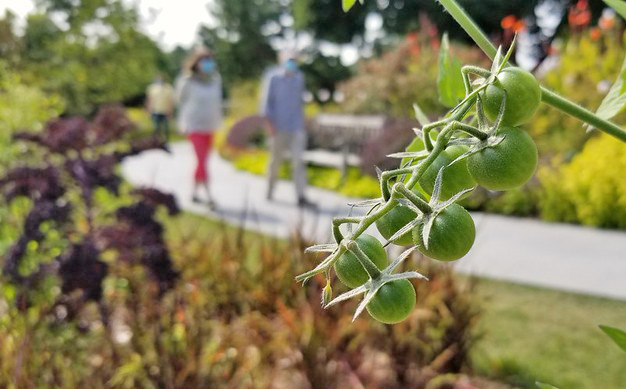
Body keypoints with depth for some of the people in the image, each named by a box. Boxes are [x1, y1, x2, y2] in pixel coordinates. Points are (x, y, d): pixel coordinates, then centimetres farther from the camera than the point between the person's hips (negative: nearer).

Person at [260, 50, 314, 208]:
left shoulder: (299, 77, 9)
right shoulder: (273, 77, -6)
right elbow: (266, 100, -8)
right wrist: (270, 123, -17)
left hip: (296, 126, 3)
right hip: (279, 127, -3)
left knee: (298, 160, -7)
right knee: (276, 160, 9)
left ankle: (301, 197, -12)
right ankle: (270, 191, 31)